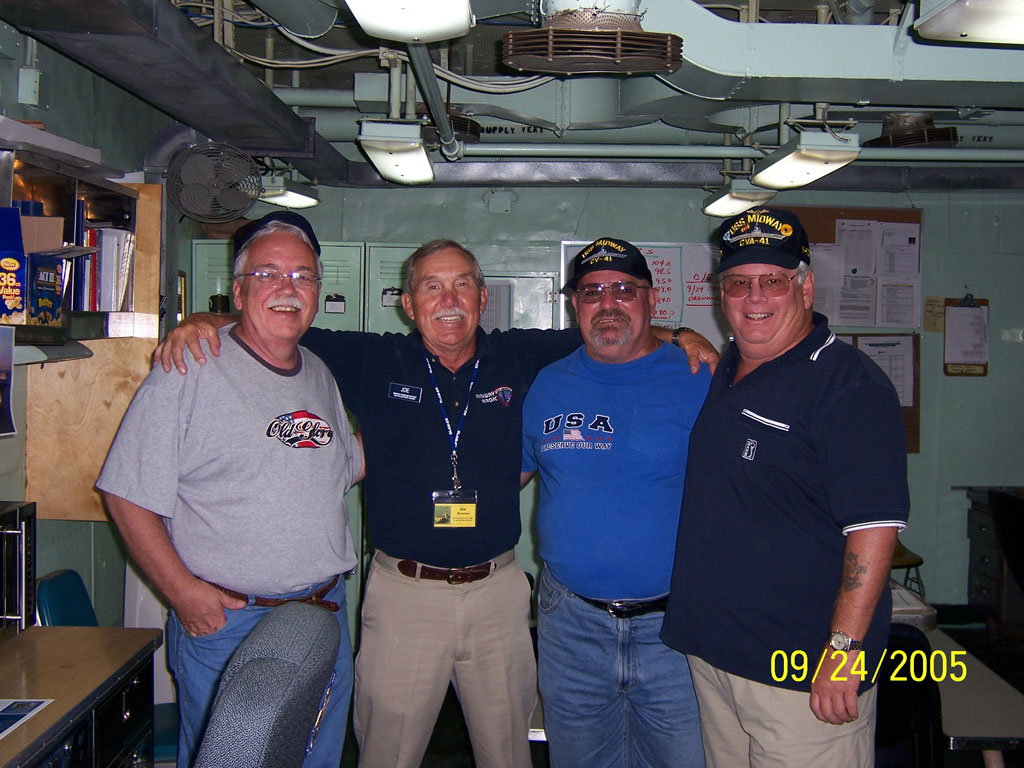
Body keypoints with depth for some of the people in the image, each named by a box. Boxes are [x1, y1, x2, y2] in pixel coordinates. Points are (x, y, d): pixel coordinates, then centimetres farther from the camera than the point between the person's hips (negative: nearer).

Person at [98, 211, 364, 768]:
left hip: (326, 616, 6)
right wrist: (181, 590, -16)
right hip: (224, 622, -6)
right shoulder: (188, 373, -12)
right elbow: (127, 496, -12)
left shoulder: (321, 376, 9)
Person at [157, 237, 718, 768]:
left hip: (498, 591, 2)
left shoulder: (520, 358, 3)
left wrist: (679, 338, -3)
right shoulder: (372, 362, -1)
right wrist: (206, 322, -14)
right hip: (403, 592, -1)